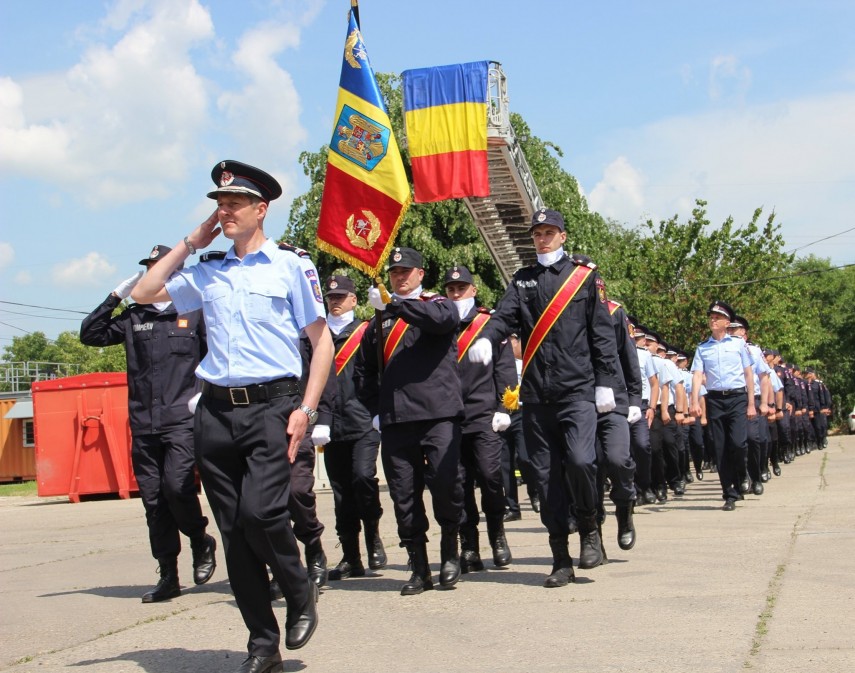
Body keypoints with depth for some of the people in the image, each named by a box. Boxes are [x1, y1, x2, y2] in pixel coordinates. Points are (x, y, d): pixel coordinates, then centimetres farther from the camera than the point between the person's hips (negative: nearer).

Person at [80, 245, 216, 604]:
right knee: (153, 500, 4)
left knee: (177, 486, -19)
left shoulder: (194, 313, 6)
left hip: (182, 420, -4)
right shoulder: (134, 317, 14)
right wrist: (114, 298, 7)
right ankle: (168, 577, 12)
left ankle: (201, 542, 8)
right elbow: (90, 334, 13)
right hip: (143, 423, 4)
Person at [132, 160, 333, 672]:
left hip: (271, 405, -4)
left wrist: (306, 409, -8)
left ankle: (301, 593, 8)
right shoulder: (207, 272, 15)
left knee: (260, 511, -21)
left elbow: (323, 342, 2)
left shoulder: (291, 266, 4)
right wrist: (190, 243, 14)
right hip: (216, 411, 5)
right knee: (233, 529, 4)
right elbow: (144, 293, 19)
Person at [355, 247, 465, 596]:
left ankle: (450, 549, 10)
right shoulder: (379, 321, 20)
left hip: (439, 412, -4)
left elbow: (442, 319, -17)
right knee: (404, 495, 2)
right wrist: (375, 410, 11)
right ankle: (419, 570, 10)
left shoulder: (439, 305, 9)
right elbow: (365, 369, 24)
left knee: (445, 481, -14)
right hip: (395, 420, 4)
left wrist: (392, 305, -20)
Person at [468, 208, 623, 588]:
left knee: (580, 460, -21)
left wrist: (606, 382, -2)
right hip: (536, 396, 3)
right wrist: (486, 338, -24)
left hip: (577, 389, -3)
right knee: (547, 476, 3)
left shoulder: (585, 275, 8)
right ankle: (561, 562, 10)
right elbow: (505, 315, -2)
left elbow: (602, 332, 5)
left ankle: (589, 529, 7)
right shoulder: (522, 281, 15)